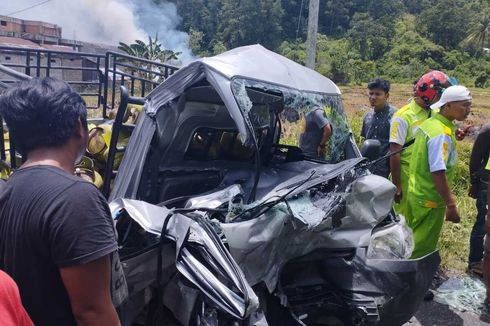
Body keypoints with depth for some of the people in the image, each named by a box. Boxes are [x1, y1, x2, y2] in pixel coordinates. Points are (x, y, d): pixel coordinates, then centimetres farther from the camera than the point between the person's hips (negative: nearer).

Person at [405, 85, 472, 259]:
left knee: (414, 240, 22)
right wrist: (451, 205, -24)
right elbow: (438, 173, -27)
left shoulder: (429, 123, 5)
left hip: (415, 193, 9)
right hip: (430, 200, -9)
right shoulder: (442, 134, -23)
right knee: (423, 249, 5)